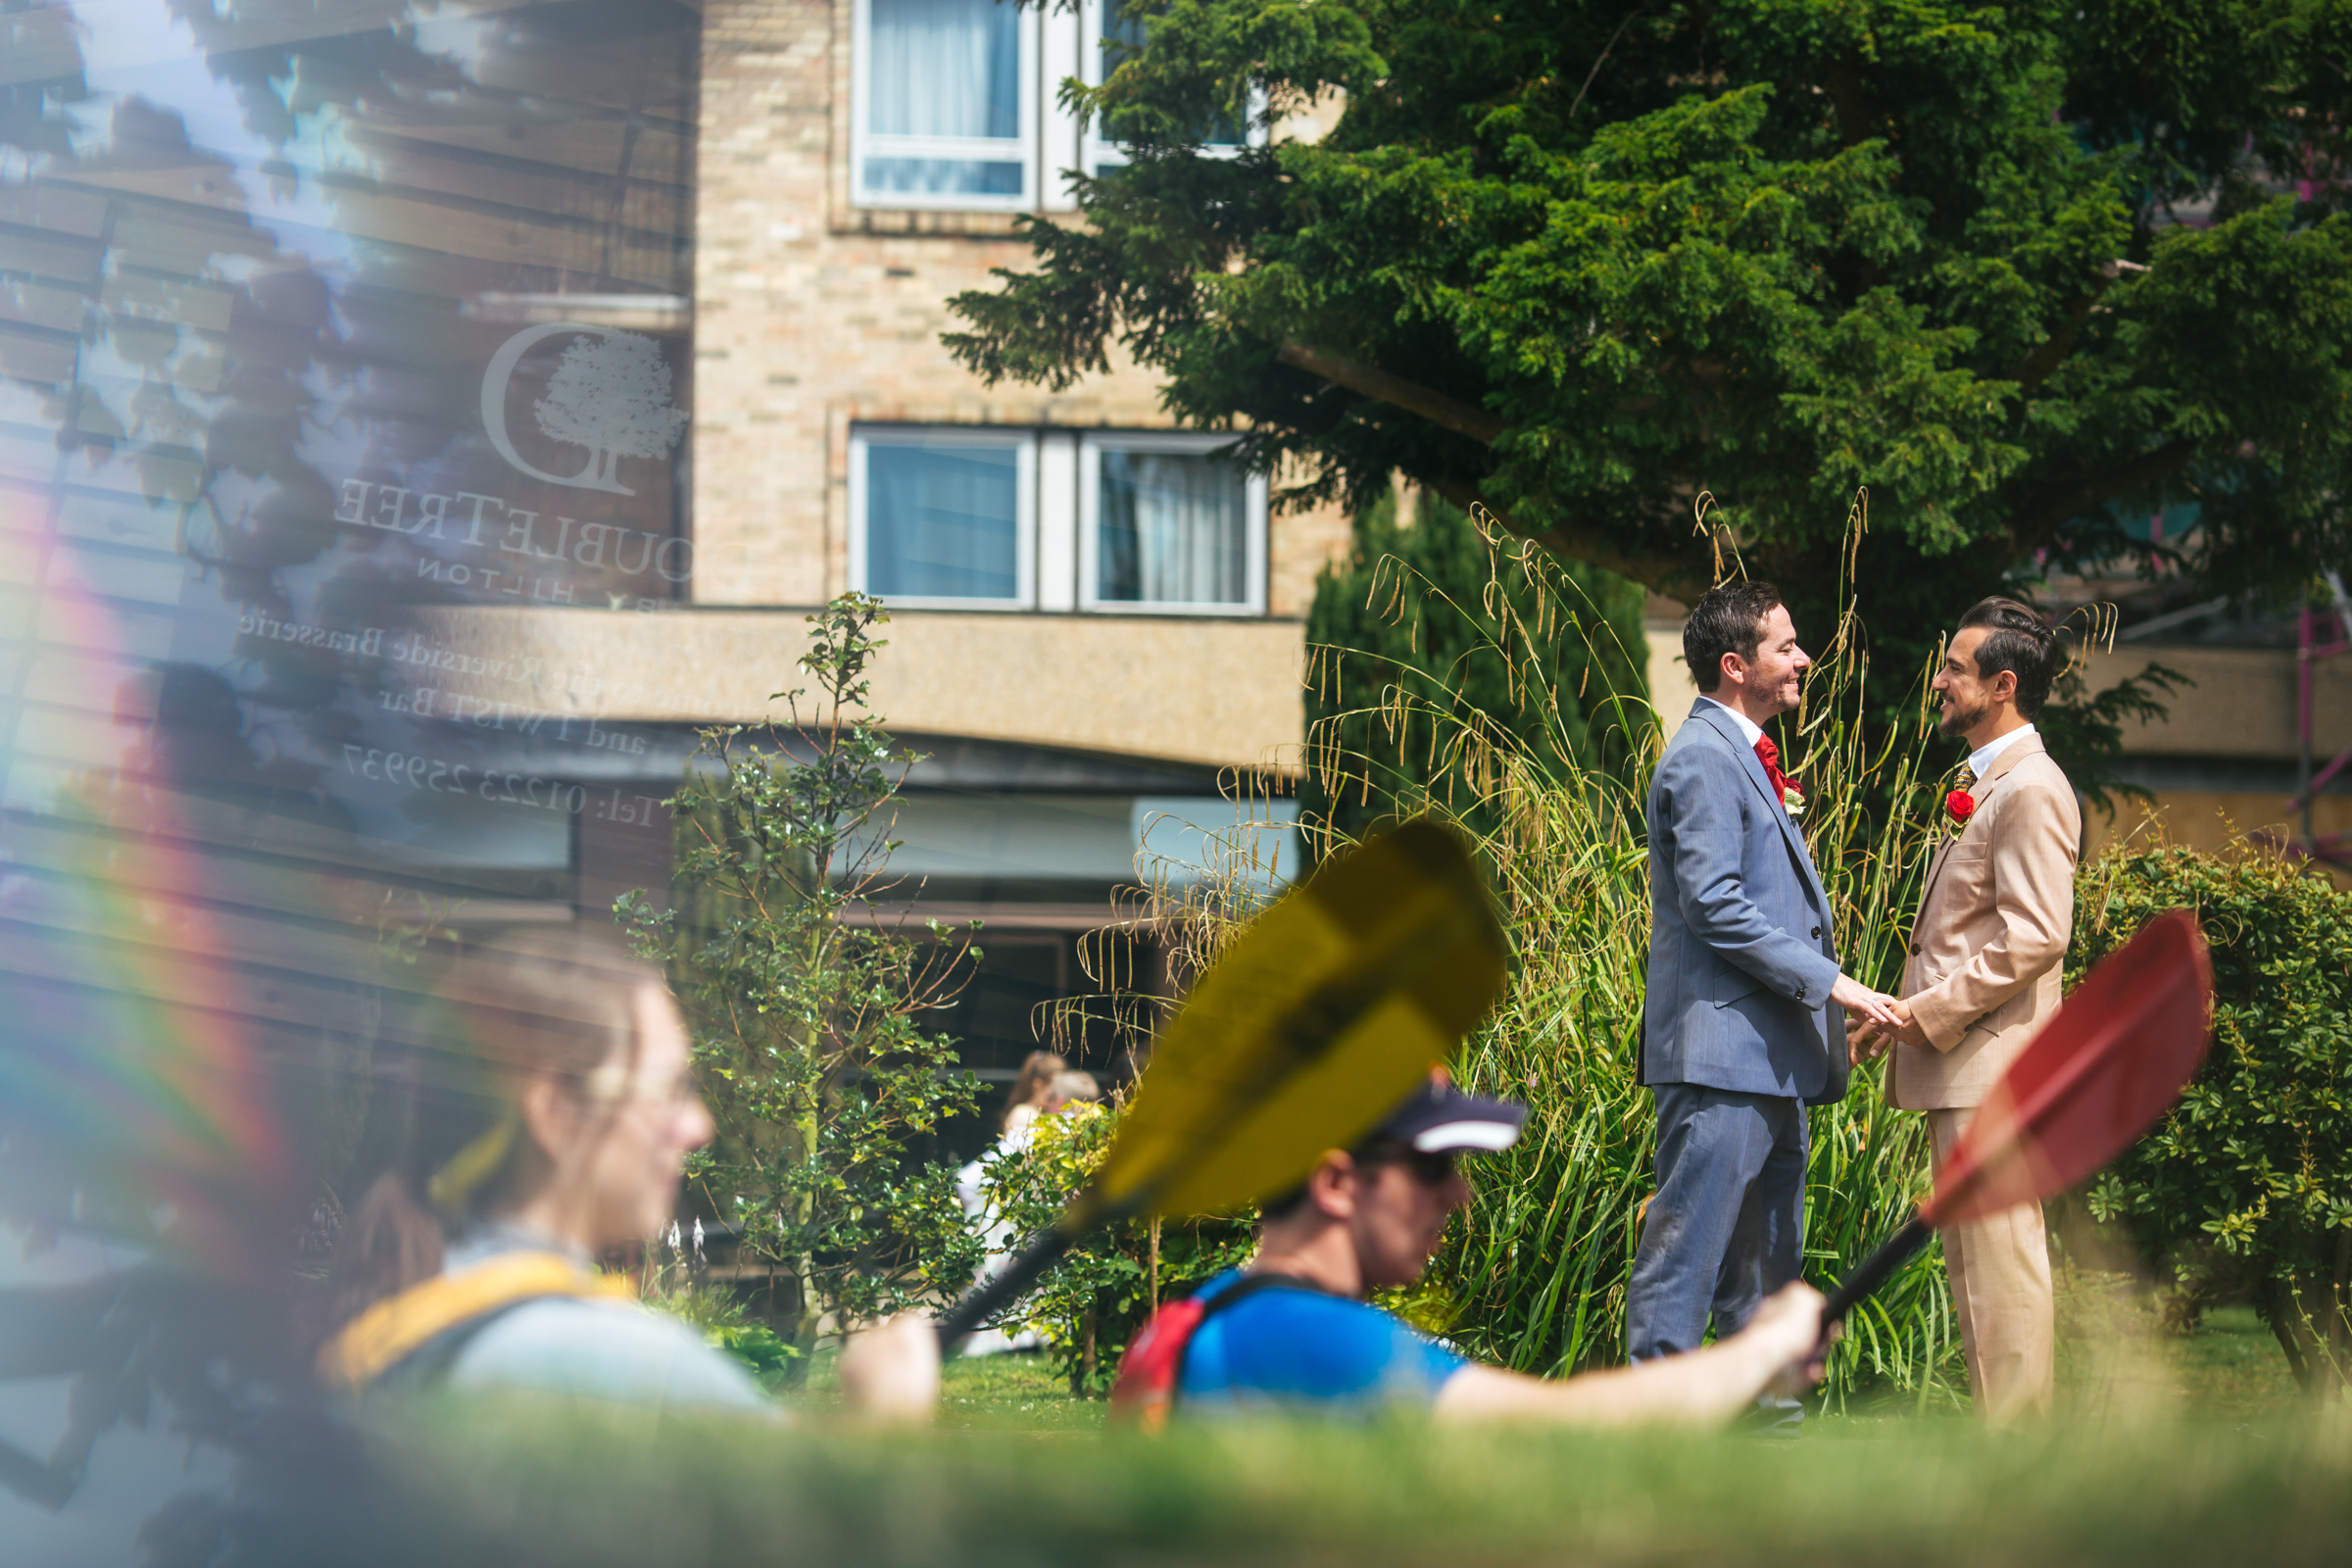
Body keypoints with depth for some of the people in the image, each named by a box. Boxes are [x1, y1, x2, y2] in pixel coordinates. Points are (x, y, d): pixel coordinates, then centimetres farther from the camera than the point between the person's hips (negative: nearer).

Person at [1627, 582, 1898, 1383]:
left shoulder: (1747, 758, 19)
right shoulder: (1703, 760, -13)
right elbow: (1712, 903, -20)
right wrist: (1825, 980, -19)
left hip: (1772, 1052, 10)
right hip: (1720, 1047, -10)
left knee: (1767, 1258, 14)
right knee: (1690, 1243, -8)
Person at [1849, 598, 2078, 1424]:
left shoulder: (2030, 791, -13)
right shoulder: (1985, 785, 19)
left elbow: (2034, 938, -21)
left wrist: (1928, 1014, -17)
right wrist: (1902, 1013, 13)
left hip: (1993, 1062, -11)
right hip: (1958, 1065, 11)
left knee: (2001, 1258, -9)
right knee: (1972, 1262, 13)